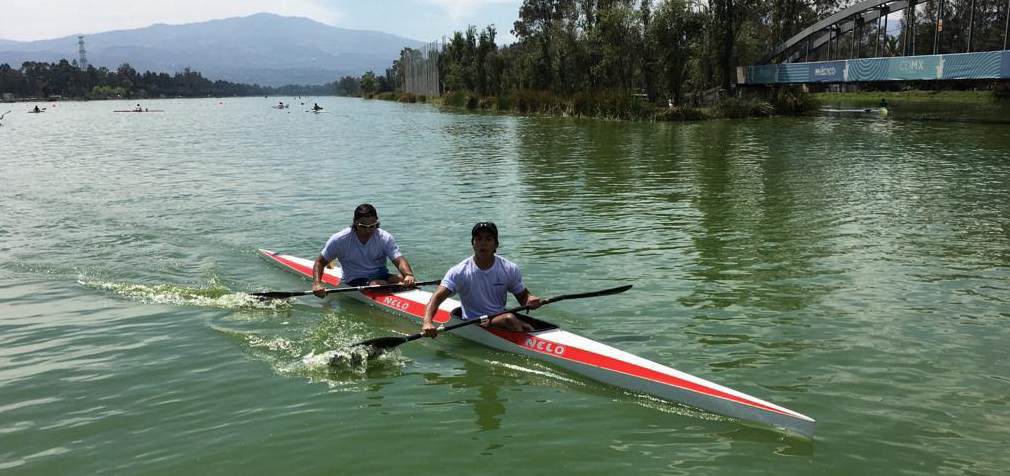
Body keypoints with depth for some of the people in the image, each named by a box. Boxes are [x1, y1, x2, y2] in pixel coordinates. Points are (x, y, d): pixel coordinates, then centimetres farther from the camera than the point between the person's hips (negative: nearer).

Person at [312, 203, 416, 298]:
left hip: (381, 276, 3)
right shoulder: (340, 240, -9)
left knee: (404, 280, -28)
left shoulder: (385, 238, -6)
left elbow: (399, 260, -17)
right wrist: (317, 283, -21)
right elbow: (320, 262, -1)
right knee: (380, 285, -34)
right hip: (354, 280, -2)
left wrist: (409, 275, -41)